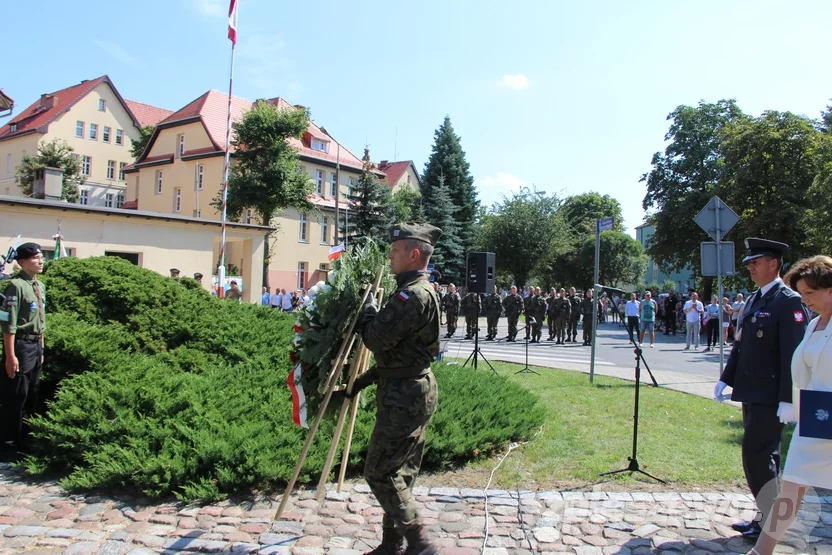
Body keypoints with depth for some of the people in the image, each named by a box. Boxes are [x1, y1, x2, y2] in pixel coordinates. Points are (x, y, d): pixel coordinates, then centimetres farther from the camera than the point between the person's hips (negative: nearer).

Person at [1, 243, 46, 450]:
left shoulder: (40, 286, 10)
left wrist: (41, 348, 17)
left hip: (36, 345, 9)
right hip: (20, 345, -9)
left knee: (32, 394, 17)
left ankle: (26, 437, 31)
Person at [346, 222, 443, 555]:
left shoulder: (414, 295, -20)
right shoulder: (418, 291, 14)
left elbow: (377, 340, -23)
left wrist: (369, 308, -4)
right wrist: (366, 378, 18)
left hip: (405, 396, -11)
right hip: (414, 391, 11)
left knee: (379, 472, -3)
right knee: (400, 472, 17)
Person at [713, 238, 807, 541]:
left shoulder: (788, 301, -13)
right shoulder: (753, 299, 14)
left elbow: (793, 354, -18)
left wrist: (787, 400, -21)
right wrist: (726, 379, 13)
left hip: (770, 398, -9)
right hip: (751, 394, 9)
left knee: (756, 456, -7)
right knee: (763, 457, 16)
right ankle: (768, 516, 27)